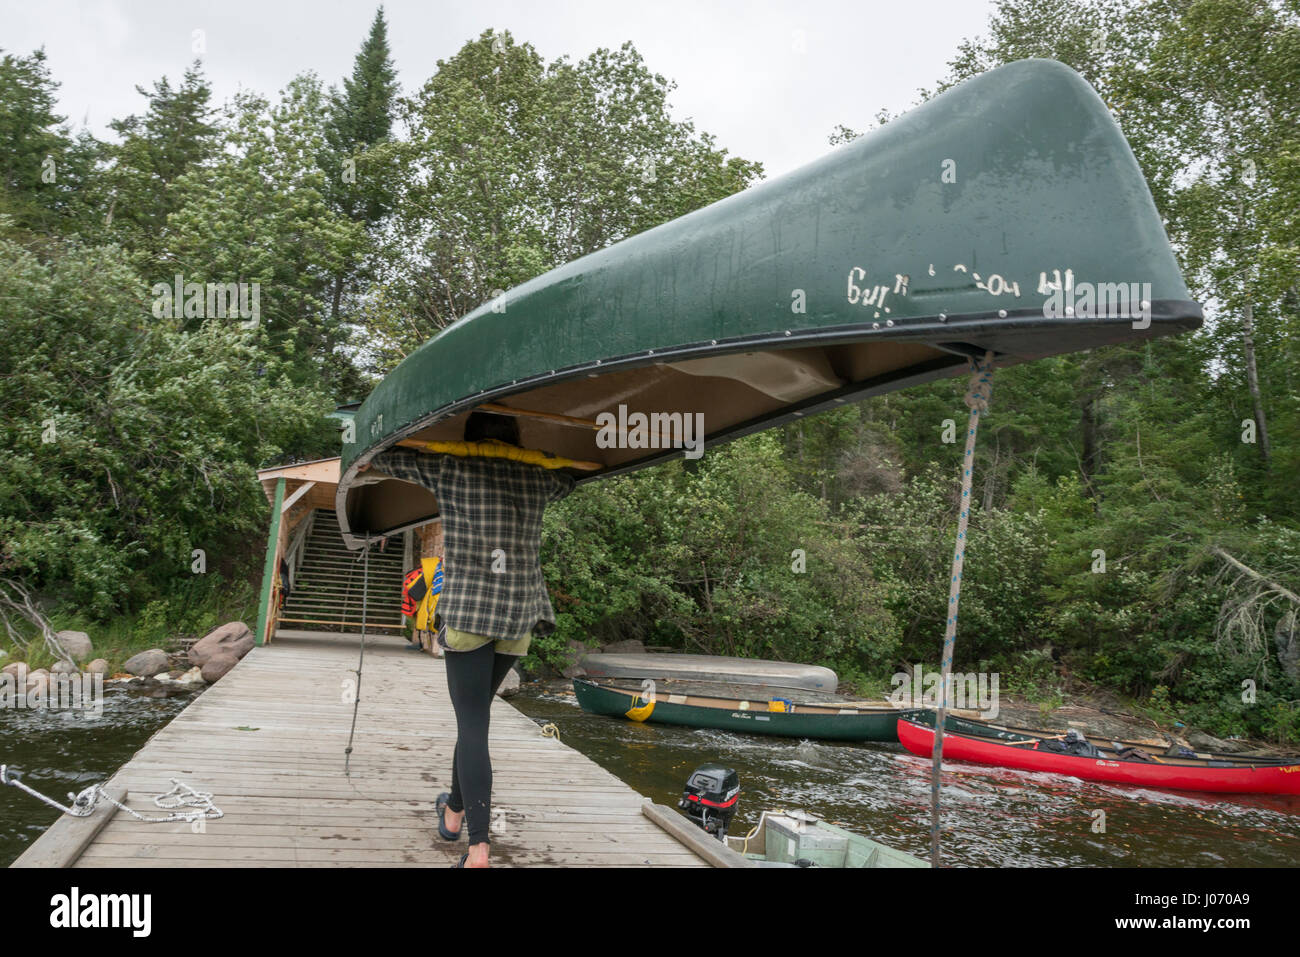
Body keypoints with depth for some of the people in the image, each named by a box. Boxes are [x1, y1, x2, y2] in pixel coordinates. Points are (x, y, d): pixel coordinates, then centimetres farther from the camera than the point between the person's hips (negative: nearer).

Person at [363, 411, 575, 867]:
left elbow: (378, 456, 8)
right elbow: (573, 475, 30)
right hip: (519, 615, 4)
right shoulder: (537, 478, 8)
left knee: (472, 725, -4)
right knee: (474, 715, 21)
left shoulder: (450, 469, 0)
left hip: (468, 613, -4)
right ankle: (454, 811, 36)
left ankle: (479, 846, -10)